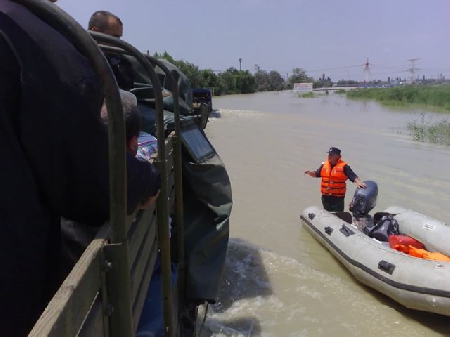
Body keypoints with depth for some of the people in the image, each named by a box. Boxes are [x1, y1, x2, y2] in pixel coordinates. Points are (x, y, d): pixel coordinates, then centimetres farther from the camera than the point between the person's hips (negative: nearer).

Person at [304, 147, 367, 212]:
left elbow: (353, 176, -13)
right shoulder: (324, 165, 5)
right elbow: (316, 174, 15)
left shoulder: (343, 166, -8)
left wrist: (359, 182, -31)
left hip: (338, 197, -5)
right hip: (325, 196, 5)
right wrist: (310, 173, -5)